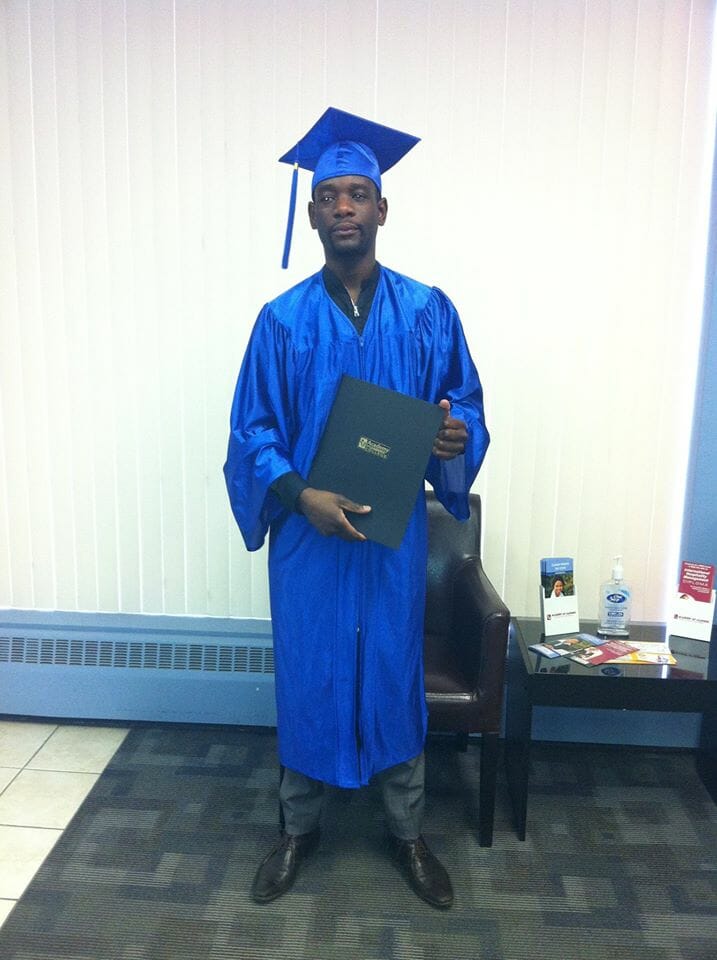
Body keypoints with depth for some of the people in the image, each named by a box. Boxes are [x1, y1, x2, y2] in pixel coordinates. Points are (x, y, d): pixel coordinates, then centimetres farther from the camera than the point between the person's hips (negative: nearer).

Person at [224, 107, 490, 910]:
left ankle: (407, 831, 34)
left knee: (395, 676, 12)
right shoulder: (283, 320, -1)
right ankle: (298, 827, 35)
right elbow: (252, 431, -2)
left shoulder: (428, 312, 1)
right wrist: (300, 496, -19)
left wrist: (456, 434, -20)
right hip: (307, 534, 0)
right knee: (306, 677, 12)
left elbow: (466, 404, 4)